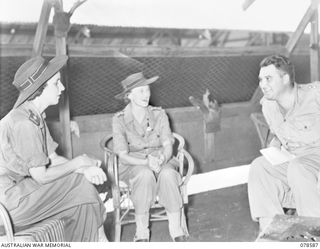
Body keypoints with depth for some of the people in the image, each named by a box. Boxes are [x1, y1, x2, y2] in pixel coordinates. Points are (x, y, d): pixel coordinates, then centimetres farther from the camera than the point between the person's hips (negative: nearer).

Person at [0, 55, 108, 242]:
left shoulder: (36, 116, 7)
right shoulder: (23, 123, -24)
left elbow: (53, 159, 7)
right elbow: (41, 176, -21)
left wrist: (85, 169, -10)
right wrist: (78, 162, -10)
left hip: (20, 187, 9)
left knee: (83, 179, 2)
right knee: (82, 188, -8)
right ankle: (98, 238, 13)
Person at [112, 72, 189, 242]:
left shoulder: (159, 114, 2)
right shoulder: (119, 120, -5)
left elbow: (168, 146, -3)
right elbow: (123, 156, -10)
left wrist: (162, 158, -28)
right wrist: (146, 162, -28)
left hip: (162, 161, 2)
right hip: (132, 165, -2)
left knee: (168, 174, -34)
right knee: (146, 174, -37)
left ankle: (178, 234, -27)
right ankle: (141, 234, -25)